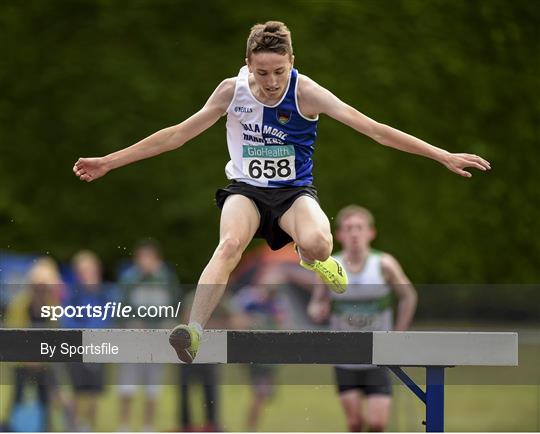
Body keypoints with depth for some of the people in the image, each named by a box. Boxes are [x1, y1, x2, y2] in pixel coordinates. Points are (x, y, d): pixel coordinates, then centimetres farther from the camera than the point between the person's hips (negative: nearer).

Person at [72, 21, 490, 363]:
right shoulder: (232, 91, -8)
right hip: (246, 189, 1)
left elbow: (372, 128, -18)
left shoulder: (305, 92, -15)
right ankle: (193, 331, -45)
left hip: (294, 190, -1)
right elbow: (177, 135, 0)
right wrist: (109, 162, 0)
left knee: (318, 244, -34)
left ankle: (310, 257, 5)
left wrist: (444, 156, -23)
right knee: (230, 244, -34)